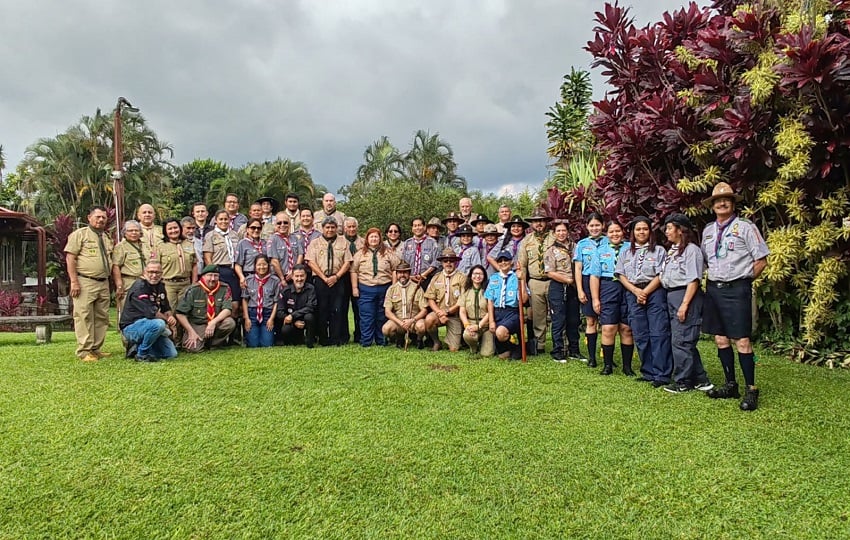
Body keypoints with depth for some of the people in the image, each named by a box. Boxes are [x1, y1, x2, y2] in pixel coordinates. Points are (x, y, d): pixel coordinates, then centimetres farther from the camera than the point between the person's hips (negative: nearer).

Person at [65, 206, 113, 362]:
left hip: (103, 283, 7)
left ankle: (95, 349, 16)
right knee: (84, 317, -6)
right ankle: (84, 351, -3)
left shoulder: (107, 238, 19)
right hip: (85, 282, -7)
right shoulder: (80, 234, -1)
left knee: (102, 318, 8)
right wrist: (74, 281, -15)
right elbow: (70, 258, -7)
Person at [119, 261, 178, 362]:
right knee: (159, 323, -37)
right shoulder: (139, 287, -19)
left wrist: (171, 317, -10)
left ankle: (137, 347, 15)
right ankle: (141, 354, -15)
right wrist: (168, 320, -14)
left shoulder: (160, 286, 8)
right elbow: (150, 312, -26)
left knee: (171, 354, 0)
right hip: (131, 327, -8)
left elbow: (166, 308, 12)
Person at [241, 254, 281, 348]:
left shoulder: (275, 281, 0)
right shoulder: (248, 280, 4)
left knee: (267, 345, -6)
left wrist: (271, 318, -5)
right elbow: (244, 300, 6)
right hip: (252, 313, 1)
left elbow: (276, 301, 1)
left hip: (268, 314, 0)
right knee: (252, 345, -4)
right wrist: (246, 318, -1)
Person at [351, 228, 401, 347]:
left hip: (385, 288, 1)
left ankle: (381, 341, 18)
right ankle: (366, 342, 7)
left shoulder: (388, 253, 7)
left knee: (382, 317, 8)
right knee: (366, 317, 0)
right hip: (365, 289, -1)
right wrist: (354, 288, -3)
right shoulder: (360, 253, 6)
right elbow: (353, 271, 4)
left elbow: (395, 269, 3)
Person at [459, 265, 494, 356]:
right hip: (471, 323, 2)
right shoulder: (466, 292, 11)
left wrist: (479, 326, -14)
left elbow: (490, 312, -5)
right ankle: (474, 348, 3)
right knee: (467, 335, -34)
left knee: (487, 353, -16)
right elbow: (462, 312, 6)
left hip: (486, 324, -2)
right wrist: (467, 325, -12)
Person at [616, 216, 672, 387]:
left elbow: (660, 276, -3)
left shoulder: (659, 250, 5)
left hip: (655, 293, -3)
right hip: (633, 295, 3)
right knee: (640, 335, 4)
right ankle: (648, 372, 12)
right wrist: (636, 291, -7)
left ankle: (662, 374, -8)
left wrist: (645, 292, -11)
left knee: (659, 333, -8)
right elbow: (621, 276, 7)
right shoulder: (625, 252, 15)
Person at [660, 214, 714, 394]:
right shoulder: (672, 250, 17)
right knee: (686, 341, 11)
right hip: (672, 296, 9)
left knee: (681, 340, -5)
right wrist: (672, 301, 8)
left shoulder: (691, 249, -9)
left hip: (686, 296, -9)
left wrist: (684, 305, -20)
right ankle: (700, 379, 19)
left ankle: (682, 381, 5)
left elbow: (693, 280, -15)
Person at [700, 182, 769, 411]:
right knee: (721, 339, 9)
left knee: (742, 341, -7)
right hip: (713, 289, 6)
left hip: (736, 289, -6)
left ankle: (751, 390, 1)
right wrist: (715, 279, 12)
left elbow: (761, 261, -4)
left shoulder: (745, 227, -4)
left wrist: (743, 280, 1)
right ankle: (730, 385, 20)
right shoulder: (708, 230, 14)